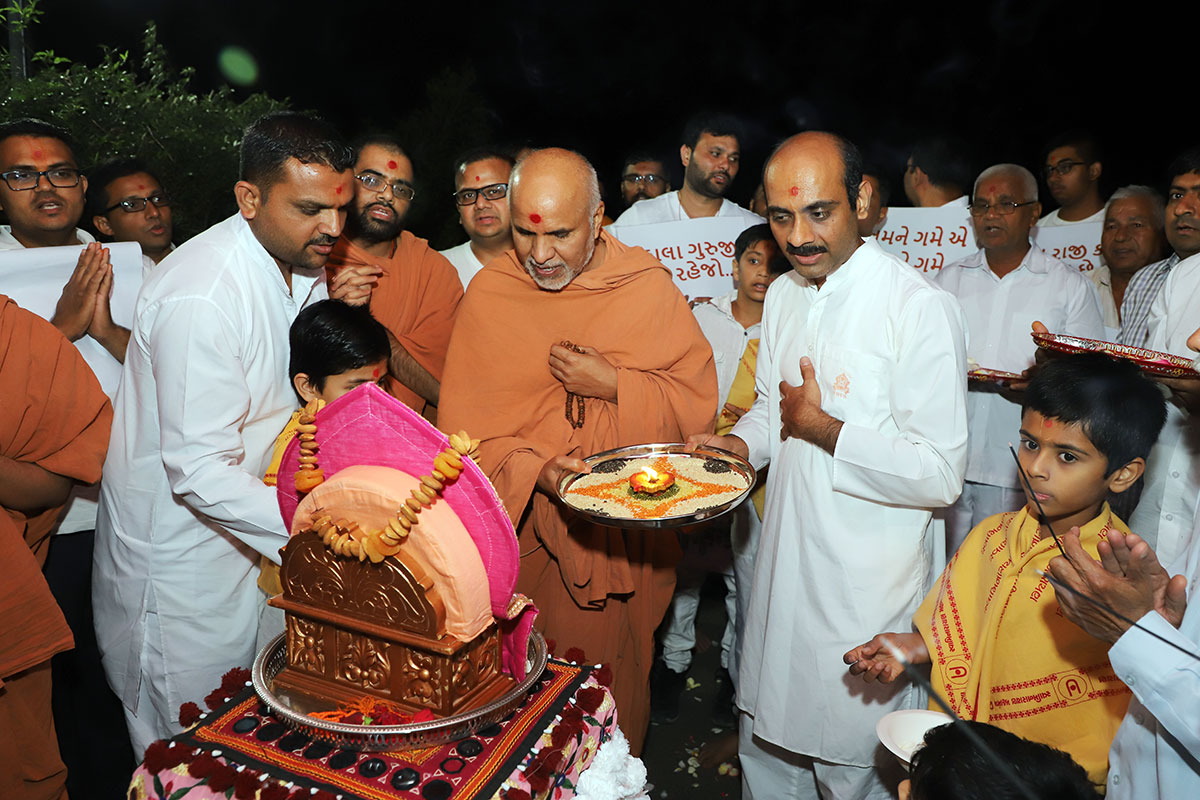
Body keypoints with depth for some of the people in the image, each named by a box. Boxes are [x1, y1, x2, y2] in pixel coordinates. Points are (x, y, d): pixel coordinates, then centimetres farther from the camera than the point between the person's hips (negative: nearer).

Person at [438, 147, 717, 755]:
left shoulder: (648, 285, -5)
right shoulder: (489, 291, -4)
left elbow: (698, 400, -4)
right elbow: (464, 422, -5)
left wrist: (614, 384, -18)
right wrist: (533, 470, -21)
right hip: (524, 527, 1)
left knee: (614, 678, 13)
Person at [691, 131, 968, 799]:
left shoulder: (920, 306, -18)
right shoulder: (784, 295, 5)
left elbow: (941, 475, -20)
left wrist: (821, 428, -16)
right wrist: (740, 444, -3)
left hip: (870, 588, -6)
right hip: (786, 563, 7)